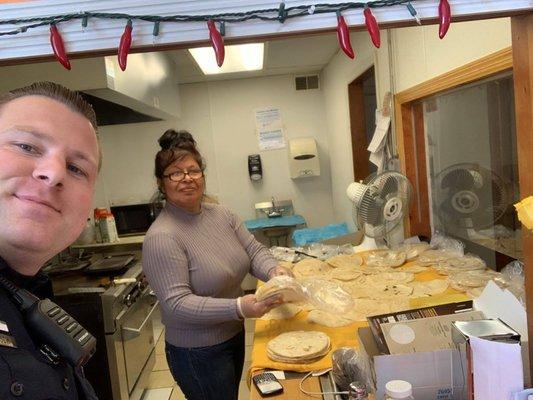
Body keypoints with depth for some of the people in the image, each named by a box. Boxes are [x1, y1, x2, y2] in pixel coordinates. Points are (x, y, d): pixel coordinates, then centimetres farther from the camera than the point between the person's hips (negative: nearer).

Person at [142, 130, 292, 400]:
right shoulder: (161, 237, -23)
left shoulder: (222, 215, -1)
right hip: (198, 354, -7)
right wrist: (239, 307, -34)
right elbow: (177, 304, -27)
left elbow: (254, 250, -1)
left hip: (235, 335, 7)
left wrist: (274, 271, -22)